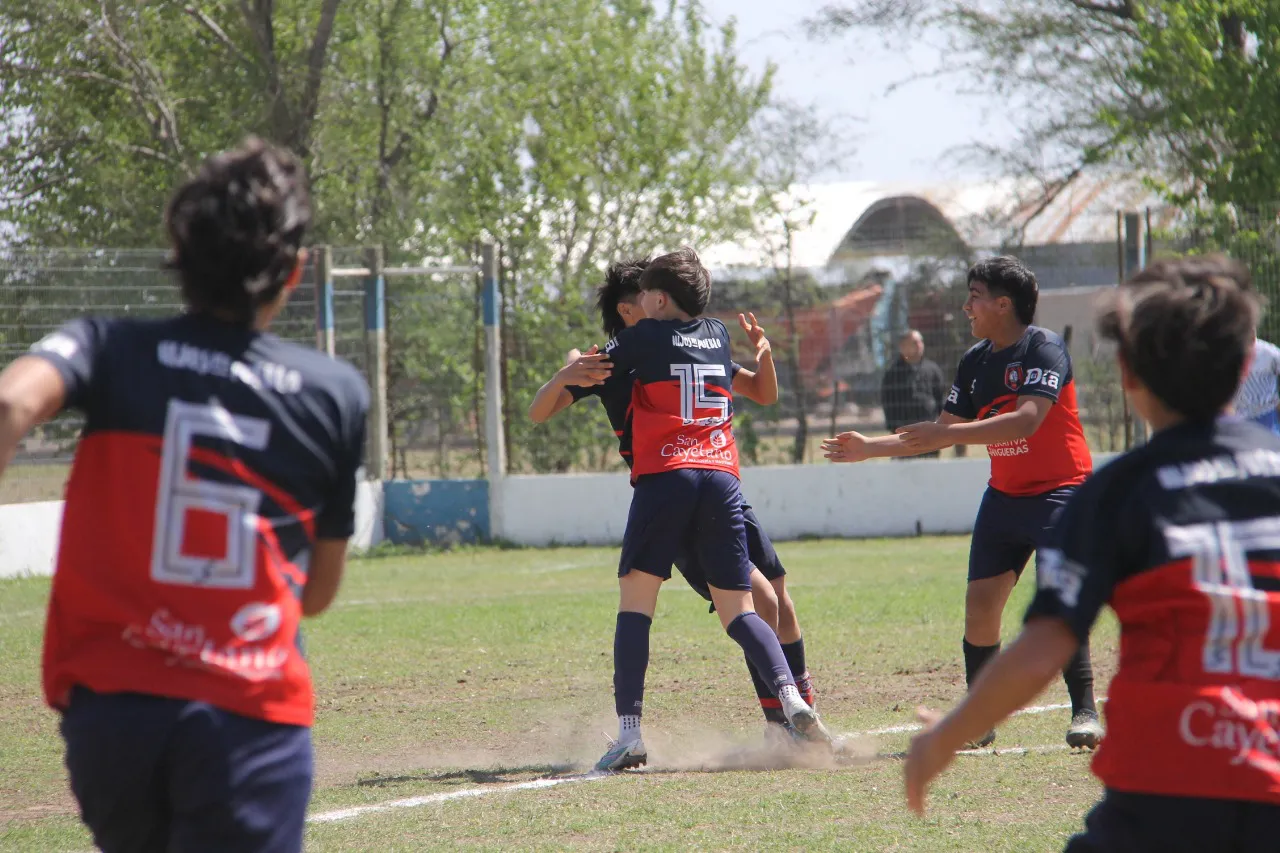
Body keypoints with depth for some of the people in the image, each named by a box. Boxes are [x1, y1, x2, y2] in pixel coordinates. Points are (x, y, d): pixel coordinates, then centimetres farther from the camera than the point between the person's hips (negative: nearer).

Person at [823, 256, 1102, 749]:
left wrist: (948, 434, -33)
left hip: (1059, 490, -7)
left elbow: (1027, 418, -29)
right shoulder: (976, 361, 10)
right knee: (979, 603, 0)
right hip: (1004, 495, 7)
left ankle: (1085, 712, -16)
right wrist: (869, 448, 16)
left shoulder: (1044, 349, -14)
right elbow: (943, 431, 19)